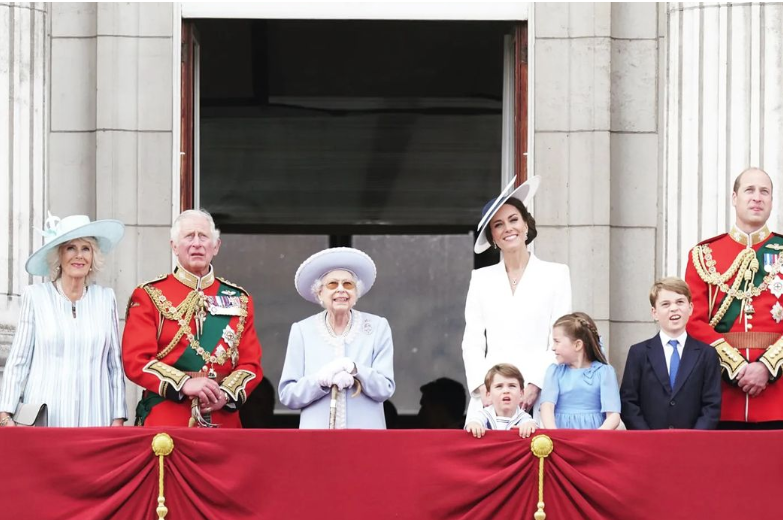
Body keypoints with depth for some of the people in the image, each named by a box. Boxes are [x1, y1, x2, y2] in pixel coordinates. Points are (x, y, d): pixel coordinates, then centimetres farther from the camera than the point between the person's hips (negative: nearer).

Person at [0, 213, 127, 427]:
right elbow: (18, 362, 3)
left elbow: (115, 364, 11)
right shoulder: (35, 296, 3)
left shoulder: (105, 298, 9)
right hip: (44, 420, -1)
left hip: (94, 418, 2)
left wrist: (118, 419, 5)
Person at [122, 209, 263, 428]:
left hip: (223, 421, 3)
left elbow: (251, 363, 8)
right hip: (165, 421, -2)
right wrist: (184, 384, -18)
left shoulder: (239, 299, 13)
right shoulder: (149, 296, 4)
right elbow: (135, 360, -5)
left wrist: (226, 394, -12)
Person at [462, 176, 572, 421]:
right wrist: (483, 388, -5)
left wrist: (536, 386, -9)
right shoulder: (481, 279, 15)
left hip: (538, 397, -2)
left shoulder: (556, 275, 8)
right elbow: (472, 343, 11)